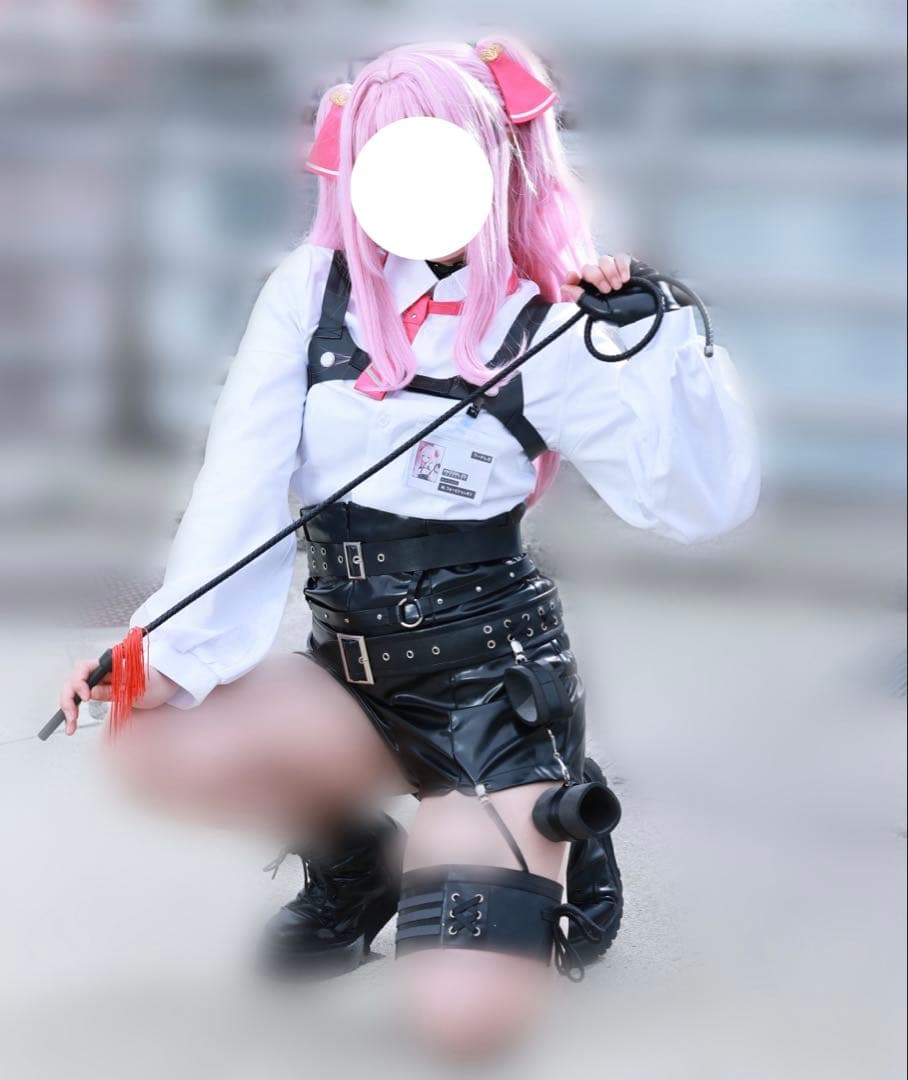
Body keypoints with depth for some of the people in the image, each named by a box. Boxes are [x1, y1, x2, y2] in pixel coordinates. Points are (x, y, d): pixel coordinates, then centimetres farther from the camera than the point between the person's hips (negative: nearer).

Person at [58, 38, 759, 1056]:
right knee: (155, 743, -27)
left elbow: (700, 503, -12)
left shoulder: (543, 334, -6)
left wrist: (659, 340, -24)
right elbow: (243, 486, -8)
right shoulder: (312, 294, 0)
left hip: (495, 676, -3)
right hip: (350, 671, 4)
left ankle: (555, 852, 16)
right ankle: (353, 860, 7)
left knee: (465, 1016, -22)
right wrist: (168, 647, -21)